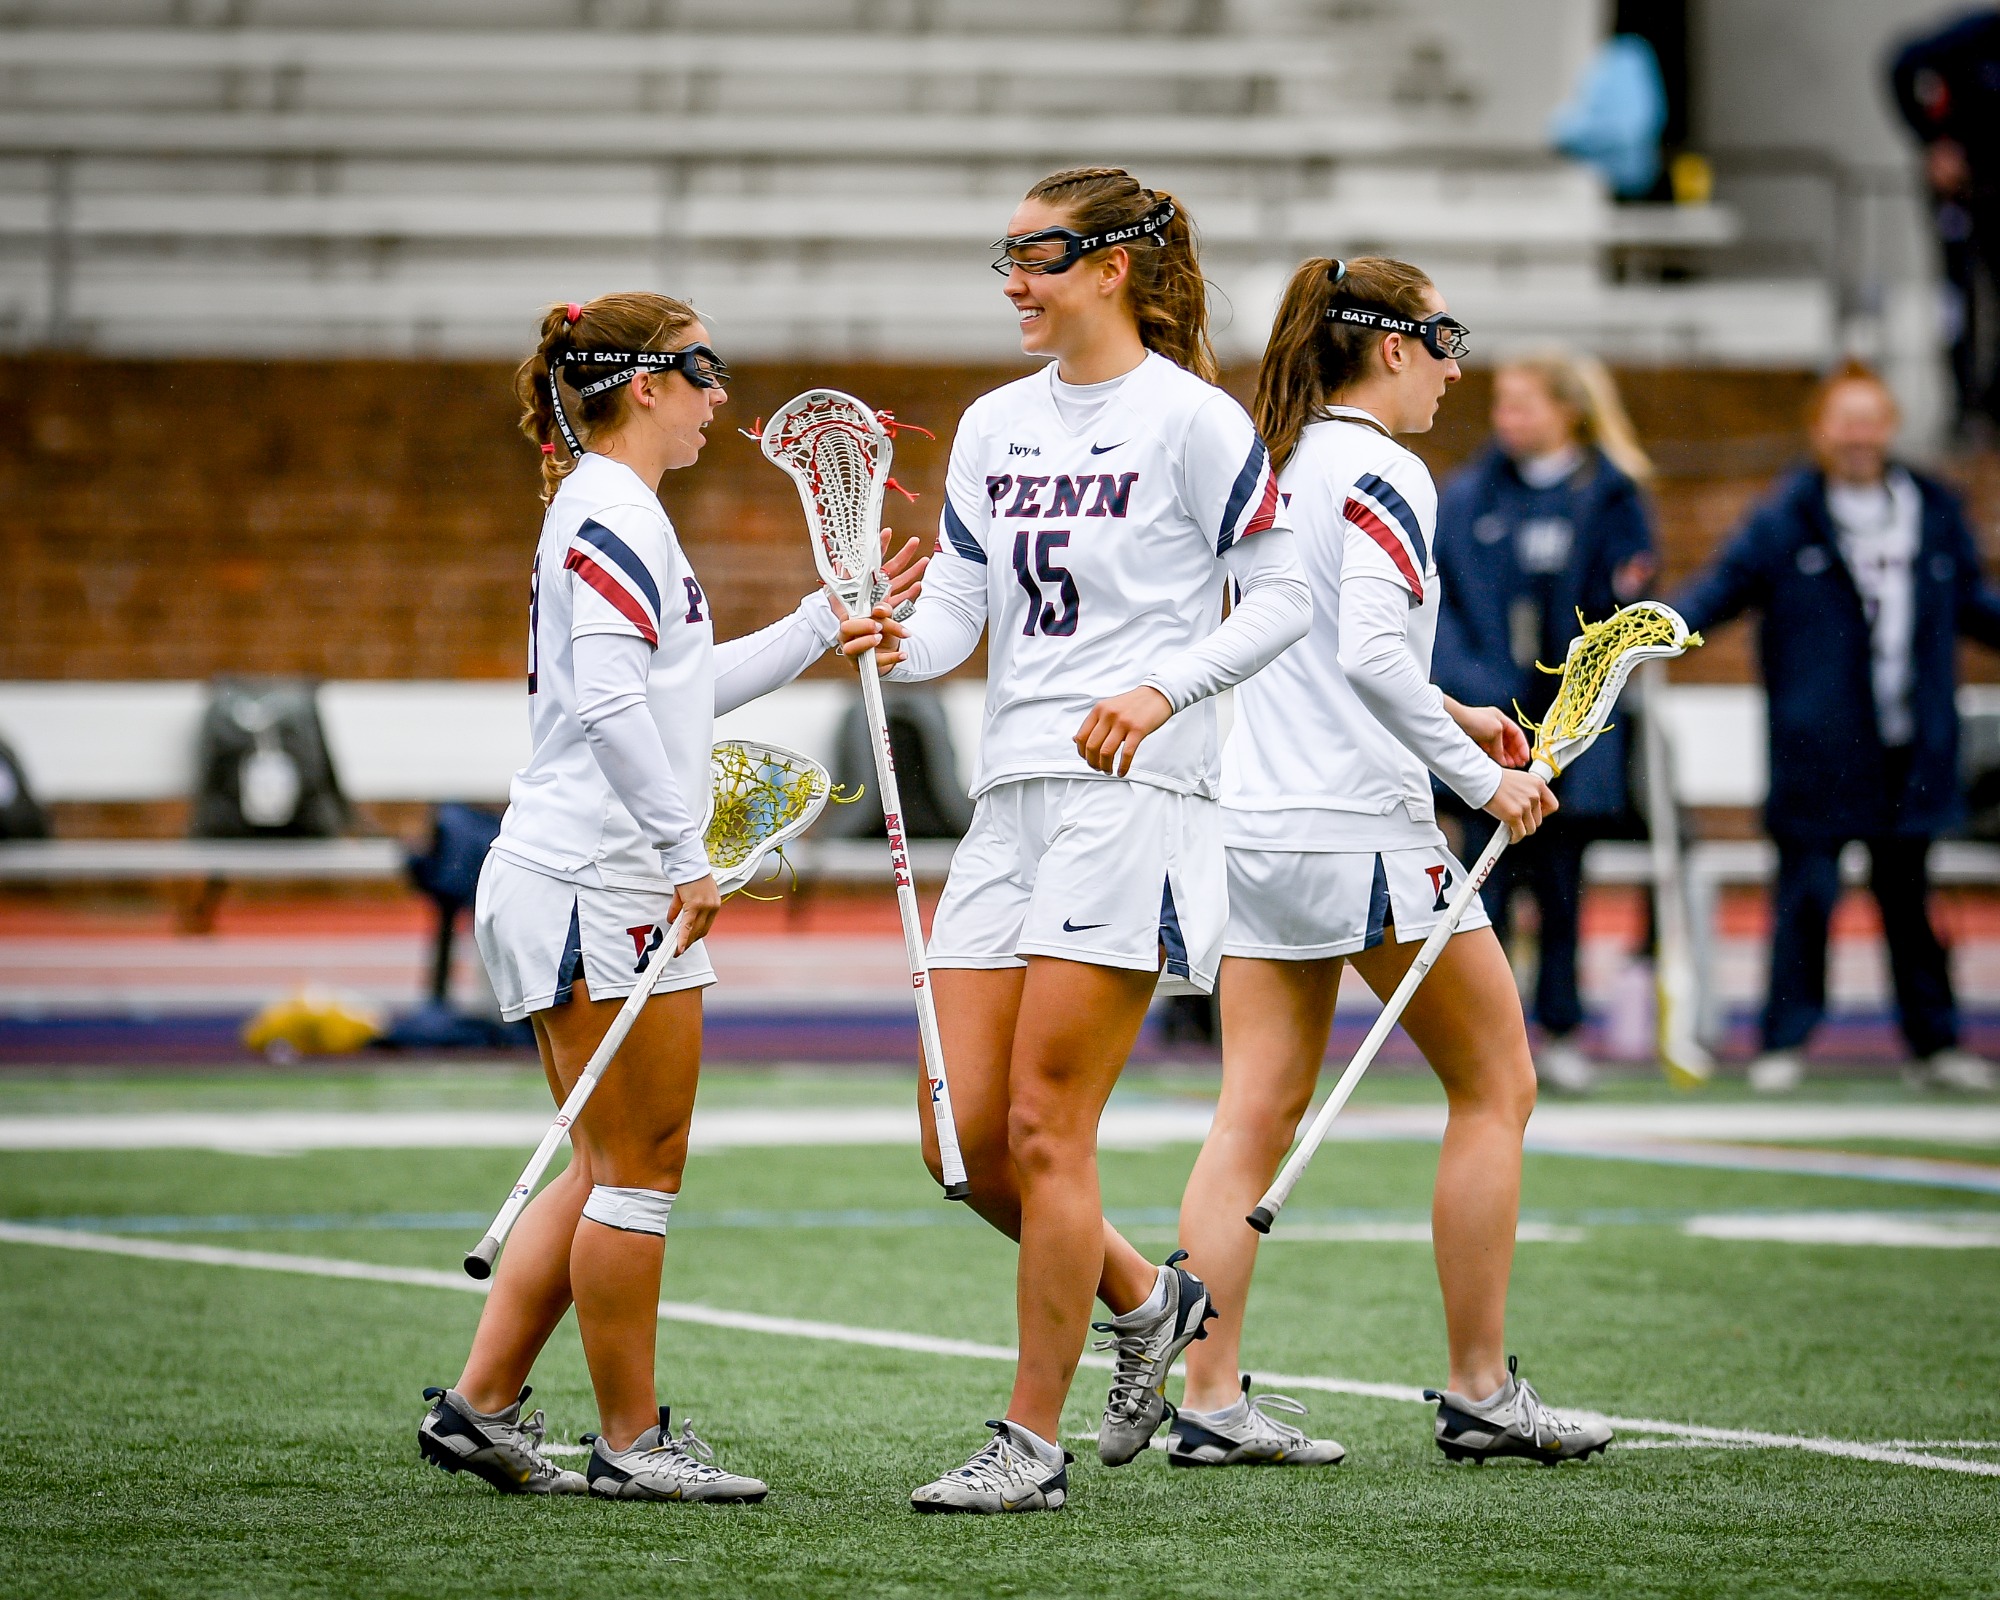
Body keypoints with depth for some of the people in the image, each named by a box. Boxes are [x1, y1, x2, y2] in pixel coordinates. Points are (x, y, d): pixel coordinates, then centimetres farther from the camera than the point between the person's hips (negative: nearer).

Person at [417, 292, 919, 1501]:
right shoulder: (612, 512, -13)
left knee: (609, 1167, 13)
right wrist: (687, 854, -21)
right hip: (606, 886, -10)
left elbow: (680, 690, 26)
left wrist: (823, 627, 25)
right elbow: (608, 702, -23)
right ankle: (633, 1441, 2)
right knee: (640, 1166, -4)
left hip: (562, 882, 10)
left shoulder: (614, 511, 19)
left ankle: (482, 1405, 12)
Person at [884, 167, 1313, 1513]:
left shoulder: (1191, 418, -5)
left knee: (1042, 1126, -8)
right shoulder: (995, 427, 14)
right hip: (1011, 795, 7)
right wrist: (888, 642, -9)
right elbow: (955, 618, 13)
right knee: (961, 1136, 2)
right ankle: (1147, 1302, 26)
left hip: (1132, 793, -7)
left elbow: (1281, 596, -3)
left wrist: (1165, 687, -16)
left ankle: (1032, 1443, 0)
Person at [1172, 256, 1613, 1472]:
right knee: (1495, 1087, 5)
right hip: (1361, 827, -8)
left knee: (1257, 1115, 5)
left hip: (1257, 823, 8)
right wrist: (1482, 776, -17)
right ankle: (1481, 1393, 7)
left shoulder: (1282, 463, 14)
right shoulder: (1382, 472, -12)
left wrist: (1446, 714, 22)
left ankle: (1212, 1399, 0)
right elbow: (1372, 653, -23)